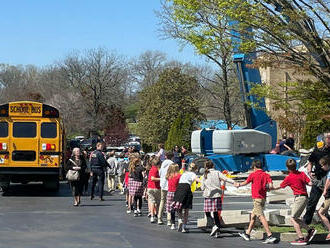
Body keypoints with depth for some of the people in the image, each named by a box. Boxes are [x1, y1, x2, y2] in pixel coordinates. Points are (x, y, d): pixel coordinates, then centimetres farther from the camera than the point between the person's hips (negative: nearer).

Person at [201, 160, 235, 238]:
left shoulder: (205, 175, 3)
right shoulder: (217, 173, 2)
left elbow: (202, 188, 5)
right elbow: (225, 179, -12)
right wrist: (234, 182, -11)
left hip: (208, 196, -1)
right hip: (217, 194, 1)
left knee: (208, 213, 6)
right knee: (216, 213, 8)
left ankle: (215, 225, -19)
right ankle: (217, 231, 5)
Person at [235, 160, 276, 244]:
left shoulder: (253, 174, -6)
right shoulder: (266, 175, 5)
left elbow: (245, 183, 10)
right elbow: (271, 186, -8)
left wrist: (238, 185, 29)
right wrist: (264, 186, 12)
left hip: (257, 198, -7)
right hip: (263, 198, 7)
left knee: (261, 217, -12)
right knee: (253, 216, 19)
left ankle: (270, 236, -20)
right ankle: (247, 234, 31)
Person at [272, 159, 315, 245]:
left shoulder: (289, 178, -7)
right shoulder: (302, 174, 6)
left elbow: (280, 186, 8)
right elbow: (310, 183, -1)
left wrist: (272, 188, 23)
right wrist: (303, 182, 18)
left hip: (299, 197, -7)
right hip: (305, 197, 7)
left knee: (293, 219, -3)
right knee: (296, 218, 16)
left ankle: (301, 239, -8)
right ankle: (310, 230, 10)